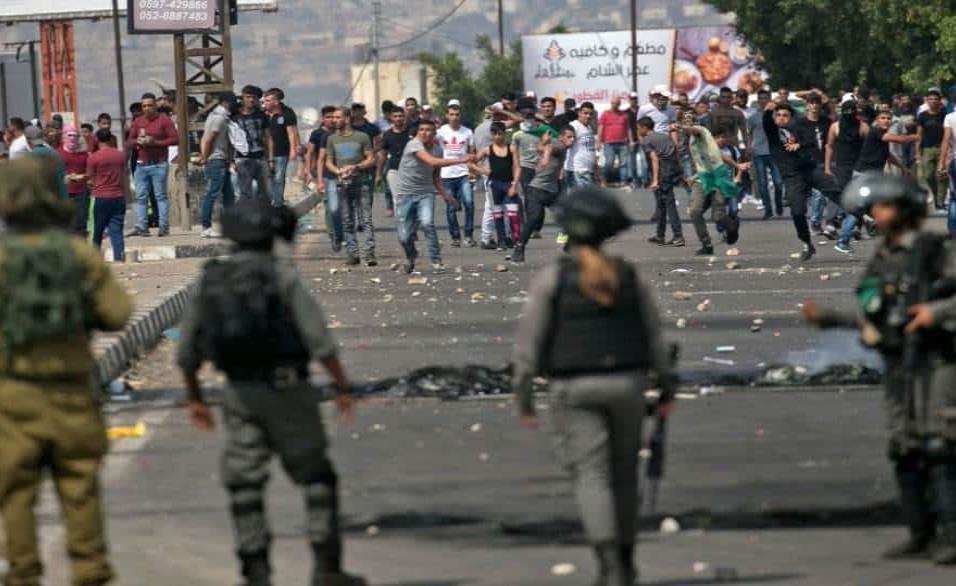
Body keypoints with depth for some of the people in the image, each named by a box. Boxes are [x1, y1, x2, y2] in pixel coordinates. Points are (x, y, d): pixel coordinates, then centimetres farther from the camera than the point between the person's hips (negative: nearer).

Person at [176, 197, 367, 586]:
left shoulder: (211, 281, 6)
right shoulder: (282, 276, -6)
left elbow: (187, 352, 12)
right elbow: (319, 339, -12)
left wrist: (195, 399, 23)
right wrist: (343, 387, -5)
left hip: (239, 393, 3)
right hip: (285, 389, -3)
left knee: (244, 485, 8)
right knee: (316, 477, 7)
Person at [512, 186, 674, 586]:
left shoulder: (551, 278, -9)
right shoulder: (628, 276, 0)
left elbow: (530, 339, -8)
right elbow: (654, 335, 4)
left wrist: (523, 395, -1)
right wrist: (666, 387, 12)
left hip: (575, 390, -3)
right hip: (625, 384, 3)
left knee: (591, 477, -5)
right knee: (622, 473, 19)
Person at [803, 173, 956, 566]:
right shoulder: (881, 261, 15)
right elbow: (874, 319, 20)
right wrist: (828, 318, 14)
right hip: (897, 364, 7)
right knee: (905, 451, 6)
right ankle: (921, 535, 12)